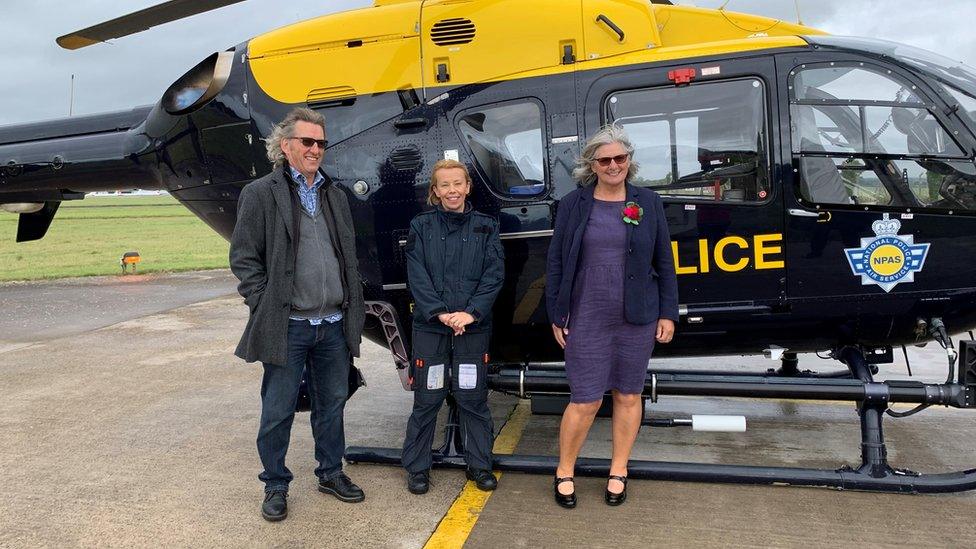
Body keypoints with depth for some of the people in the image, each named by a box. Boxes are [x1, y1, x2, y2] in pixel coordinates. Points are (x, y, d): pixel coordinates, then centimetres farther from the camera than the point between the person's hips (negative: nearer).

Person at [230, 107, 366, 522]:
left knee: (332, 404, 16)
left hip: (334, 325, 5)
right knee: (278, 412, 5)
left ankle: (331, 473, 32)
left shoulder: (334, 195, 14)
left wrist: (353, 308, 10)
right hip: (287, 327, -5)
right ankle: (275, 485, 22)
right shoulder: (260, 193, -2)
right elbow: (244, 257, -4)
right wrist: (265, 308, -10)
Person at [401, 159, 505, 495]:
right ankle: (417, 468, 20)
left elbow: (494, 275, -2)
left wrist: (470, 313, -14)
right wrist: (440, 313, -15)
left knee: (473, 398, 8)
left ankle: (479, 465, 23)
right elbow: (417, 276, -3)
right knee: (427, 399, 6)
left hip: (474, 326, 1)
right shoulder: (421, 227, 3)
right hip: (430, 327, -1)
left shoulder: (485, 227, 5)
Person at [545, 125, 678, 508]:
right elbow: (555, 264, 3)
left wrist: (667, 314, 3)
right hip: (586, 320, -2)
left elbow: (664, 263, 7)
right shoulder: (573, 205, 1)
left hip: (637, 319, 2)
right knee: (585, 401, 0)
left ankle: (618, 472, 29)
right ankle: (564, 473, 20)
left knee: (628, 396, 11)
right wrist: (557, 315, 0)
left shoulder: (648, 203, 4)